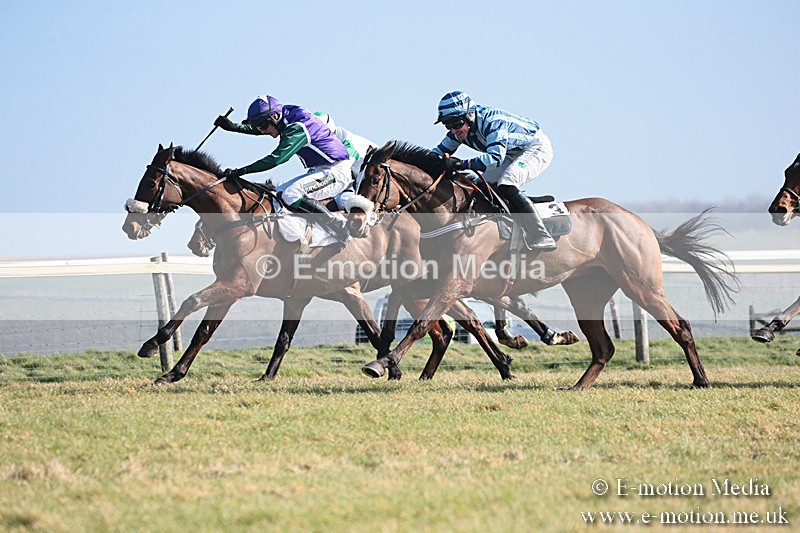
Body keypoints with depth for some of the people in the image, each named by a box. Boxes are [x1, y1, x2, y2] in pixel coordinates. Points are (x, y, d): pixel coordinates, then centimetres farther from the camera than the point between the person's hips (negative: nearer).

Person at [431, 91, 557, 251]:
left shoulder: (492, 121, -34)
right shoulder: (459, 129, -8)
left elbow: (496, 157, -46)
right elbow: (440, 152, 5)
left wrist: (462, 164, -51)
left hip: (537, 148, -9)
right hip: (513, 155, 9)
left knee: (506, 186, -29)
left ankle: (542, 239, -30)